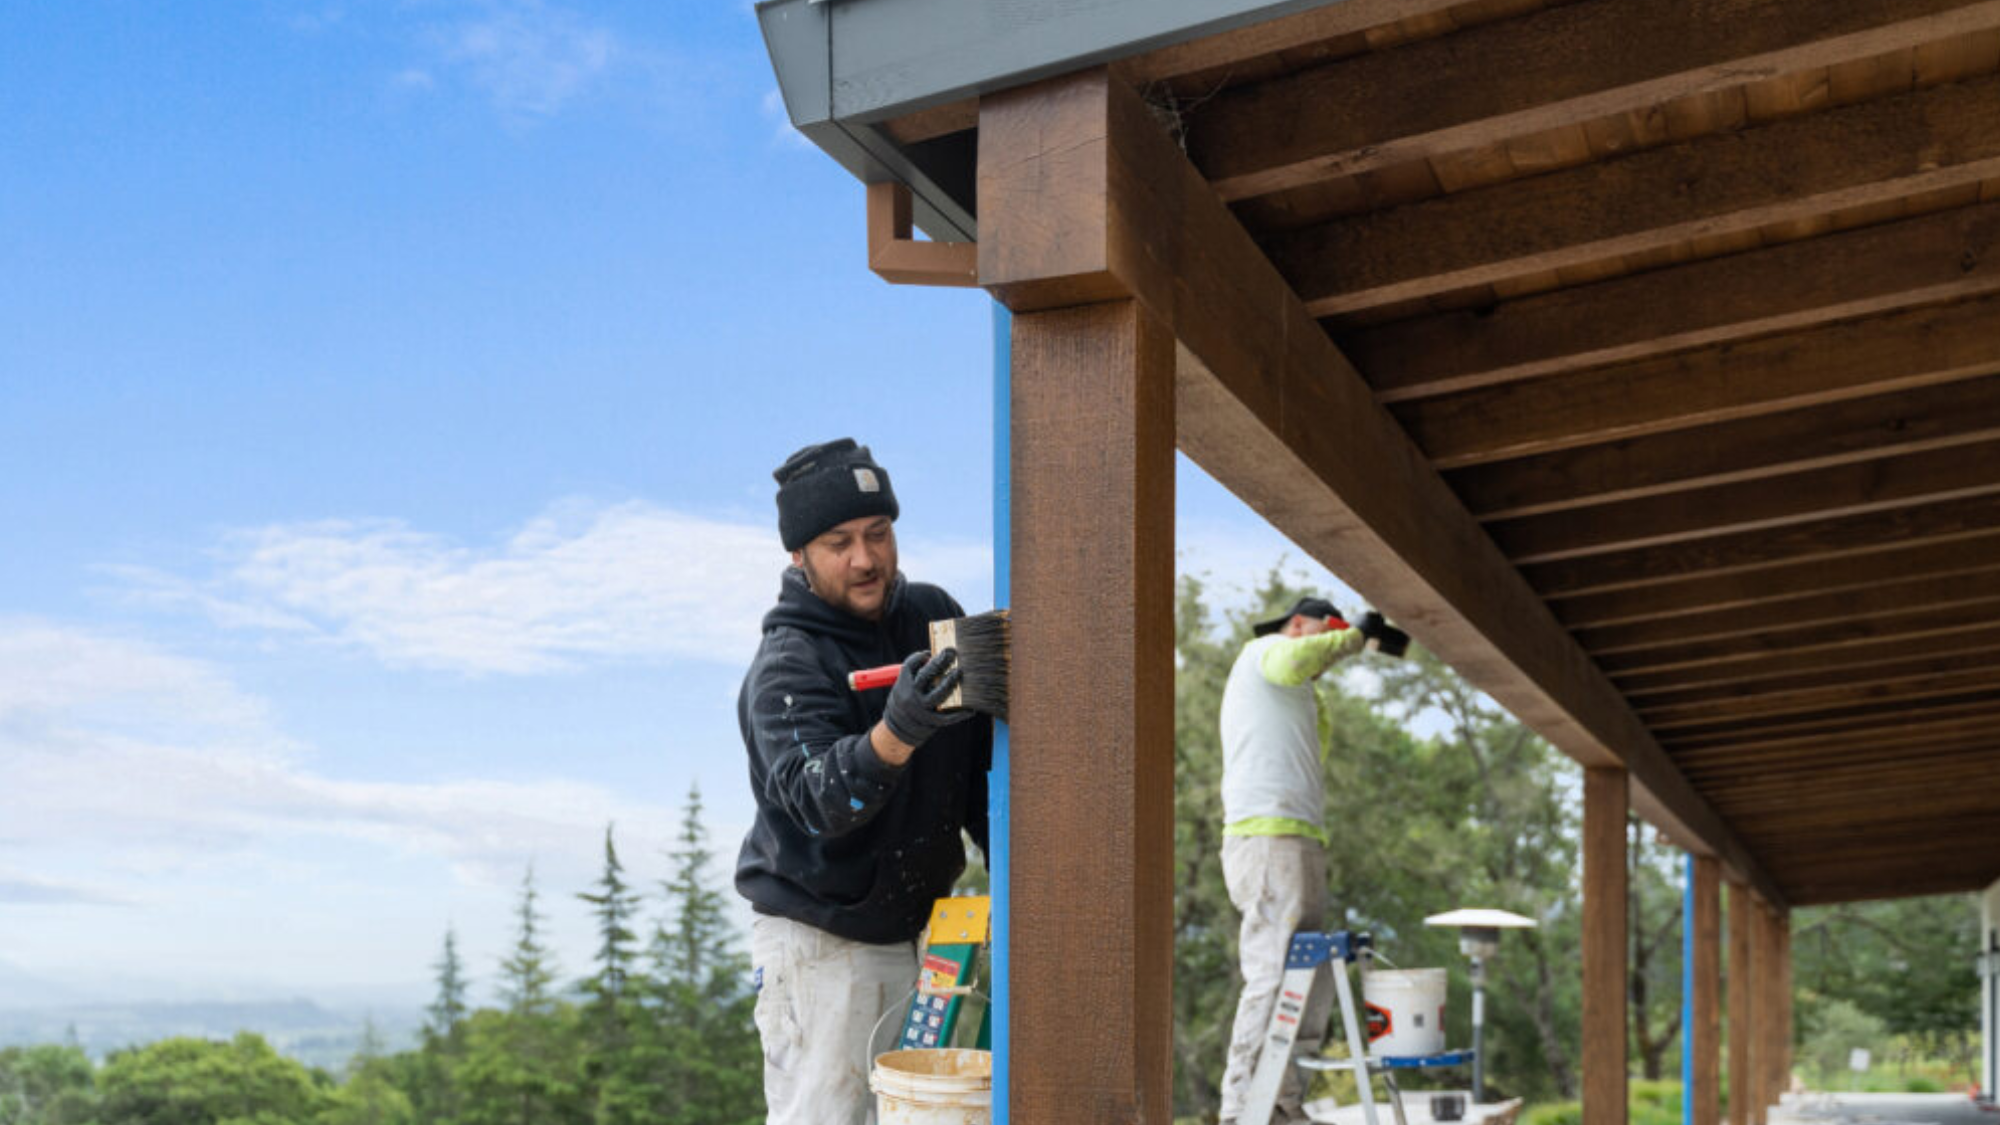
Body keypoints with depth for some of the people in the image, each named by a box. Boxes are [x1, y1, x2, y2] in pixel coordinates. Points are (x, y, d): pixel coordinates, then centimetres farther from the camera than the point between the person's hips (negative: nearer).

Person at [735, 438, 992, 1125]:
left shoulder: (933, 617, 4)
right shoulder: (784, 668, -17)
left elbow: (983, 757, 15)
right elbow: (818, 797, -34)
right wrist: (896, 732, -52)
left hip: (912, 929, 7)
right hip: (815, 939, -7)